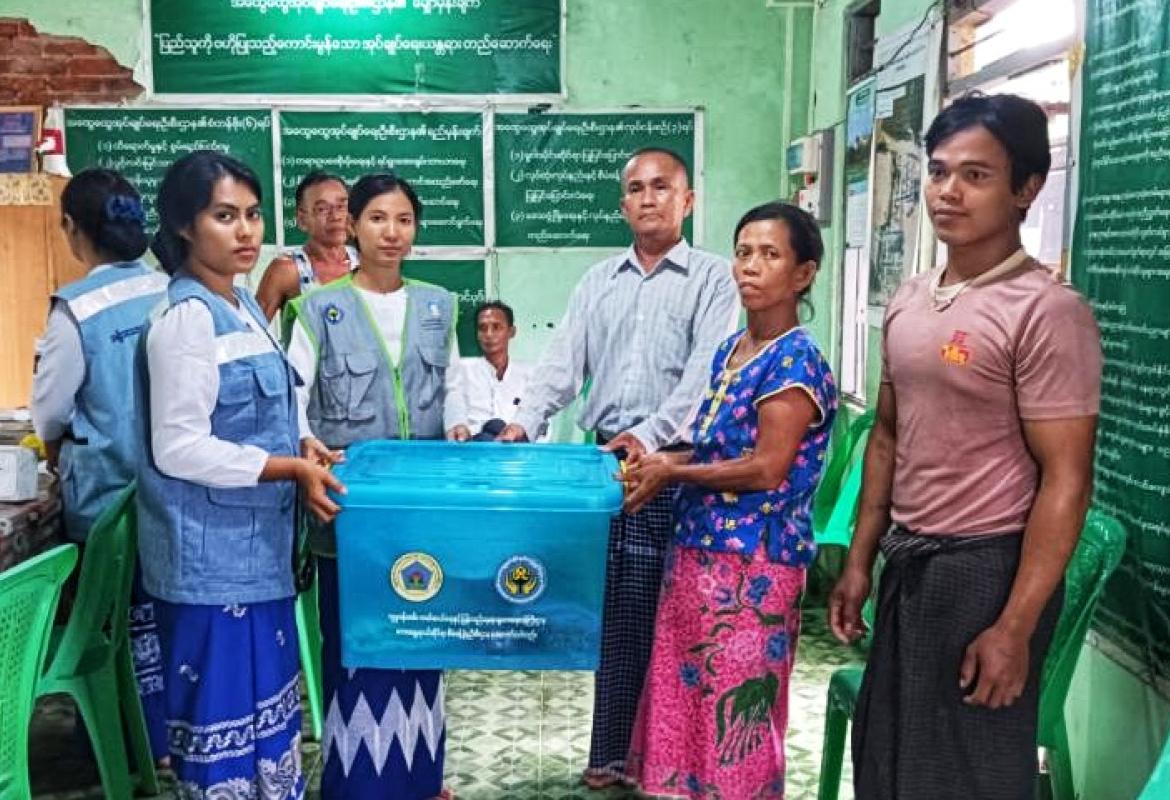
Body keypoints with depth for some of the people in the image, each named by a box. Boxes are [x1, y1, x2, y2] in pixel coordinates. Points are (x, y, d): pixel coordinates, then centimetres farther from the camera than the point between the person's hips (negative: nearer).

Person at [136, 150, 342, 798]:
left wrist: (301, 448, 2)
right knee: (223, 707, 1)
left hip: (255, 542, 9)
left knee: (265, 693, 18)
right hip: (210, 550, -9)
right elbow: (179, 448, -21)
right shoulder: (187, 315, -17)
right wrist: (292, 470, -20)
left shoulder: (241, 304, 10)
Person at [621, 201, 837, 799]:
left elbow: (766, 469, -20)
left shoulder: (798, 360, -14)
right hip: (699, 550, 9)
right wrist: (658, 460, 3)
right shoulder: (730, 349, 12)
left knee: (737, 709, 3)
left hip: (752, 563, -8)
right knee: (688, 695, 17)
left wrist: (670, 471, -11)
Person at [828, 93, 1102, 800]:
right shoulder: (909, 301, 7)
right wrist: (860, 562, 12)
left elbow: (1066, 480, -17)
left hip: (986, 568, -7)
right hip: (907, 560, 7)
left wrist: (1015, 626, -20)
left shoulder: (1047, 311, -15)